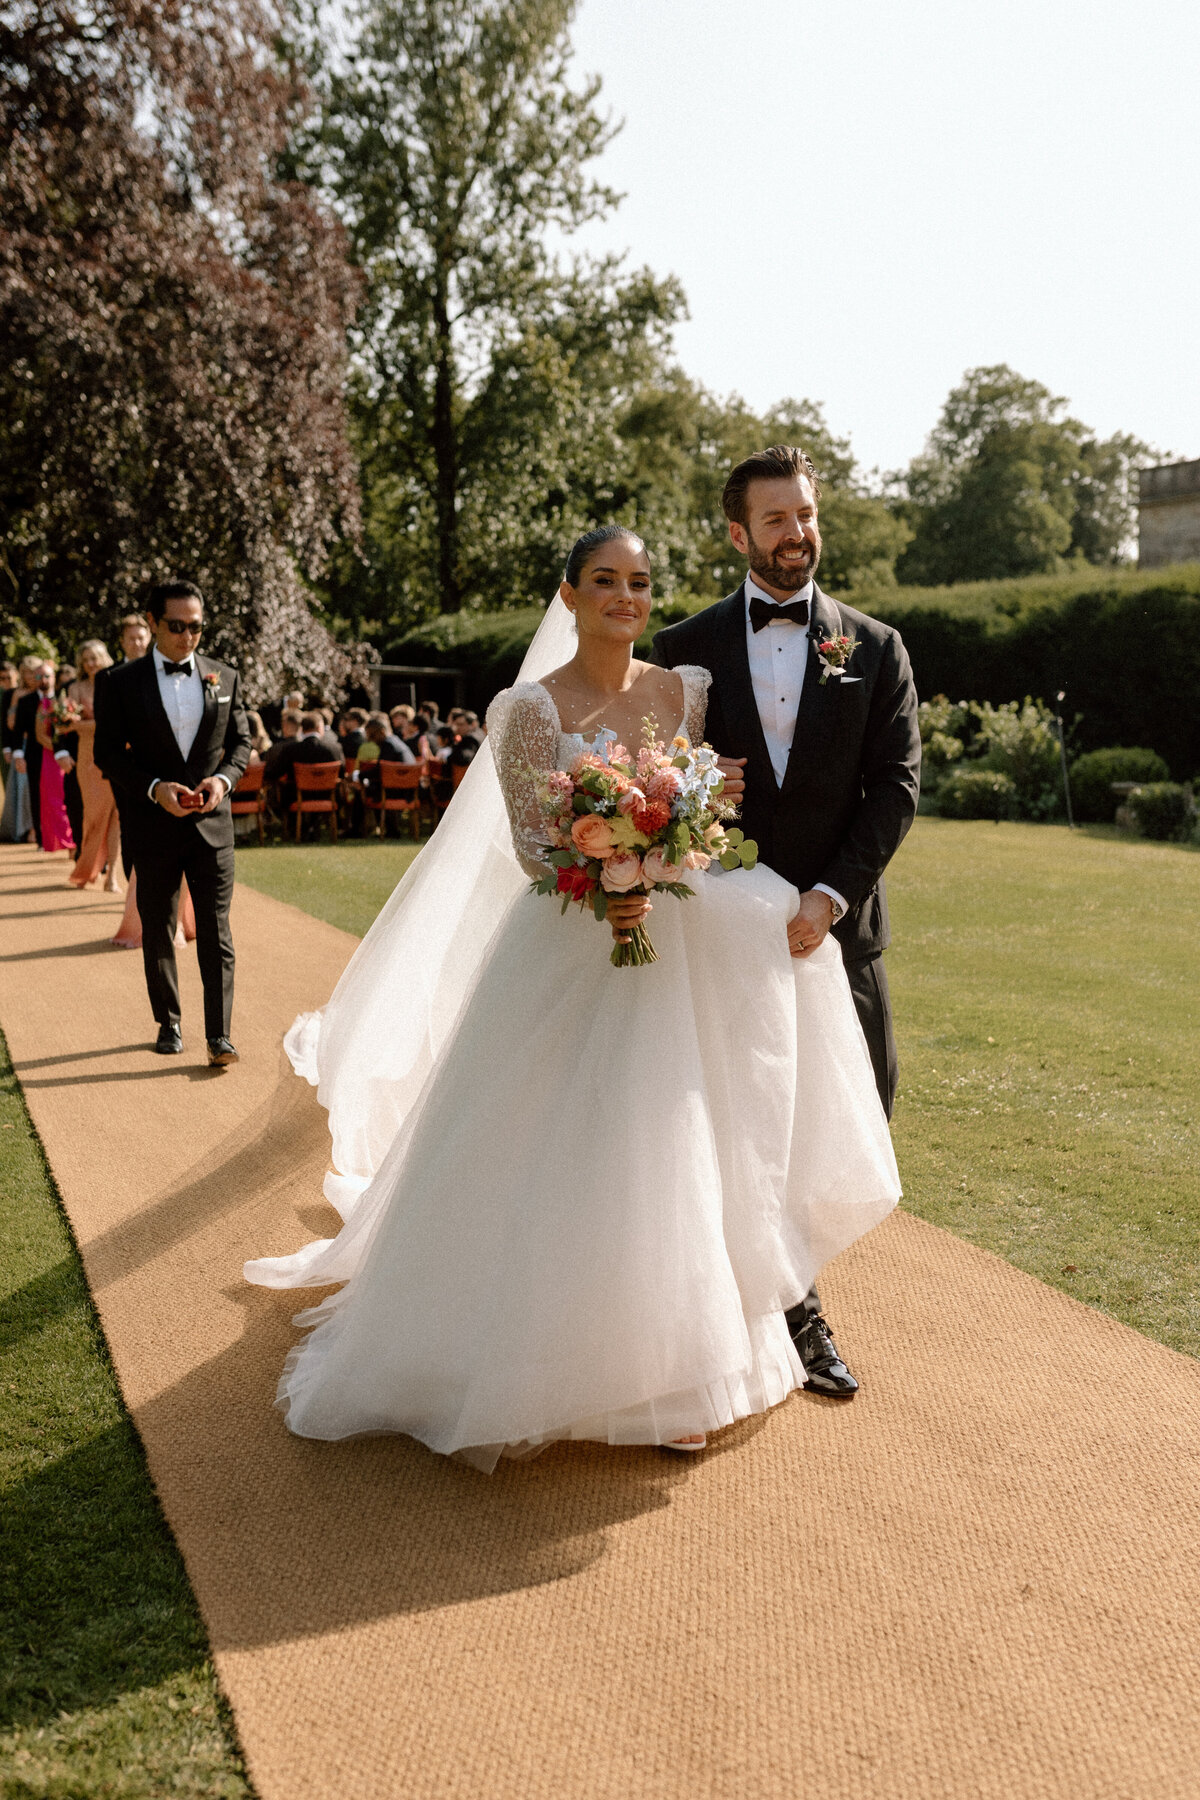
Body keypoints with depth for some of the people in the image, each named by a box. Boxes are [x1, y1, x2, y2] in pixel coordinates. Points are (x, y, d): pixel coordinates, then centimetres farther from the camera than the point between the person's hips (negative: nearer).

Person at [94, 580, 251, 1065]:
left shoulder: (225, 677, 6)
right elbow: (108, 752, -2)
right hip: (153, 825, 0)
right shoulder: (121, 682, -1)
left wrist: (224, 778, -9)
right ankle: (168, 1023, 26)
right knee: (157, 933, 11)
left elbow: (241, 740, 12)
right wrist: (155, 788, -16)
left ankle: (219, 1036, -4)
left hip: (212, 822, 1)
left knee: (216, 931, -4)